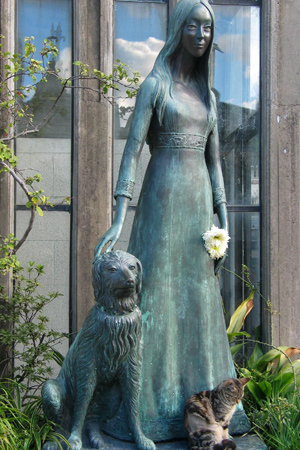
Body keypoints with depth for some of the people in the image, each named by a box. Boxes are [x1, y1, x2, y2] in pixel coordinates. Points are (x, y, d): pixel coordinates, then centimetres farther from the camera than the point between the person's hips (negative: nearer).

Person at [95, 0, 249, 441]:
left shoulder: (208, 95, 16)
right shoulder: (154, 85, -1)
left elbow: (214, 160, 16)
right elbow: (131, 152, -10)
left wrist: (224, 221, 9)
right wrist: (118, 221, -19)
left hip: (200, 203, 6)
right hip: (162, 199, -6)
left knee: (198, 298, 10)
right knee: (157, 294, -3)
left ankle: (200, 402, 23)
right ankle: (148, 404, 10)